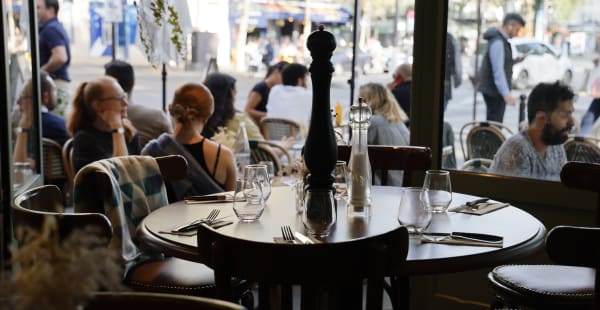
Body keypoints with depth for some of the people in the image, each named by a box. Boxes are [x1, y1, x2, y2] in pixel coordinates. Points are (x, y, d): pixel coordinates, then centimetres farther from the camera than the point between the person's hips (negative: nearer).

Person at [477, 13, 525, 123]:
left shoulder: (501, 40, 14)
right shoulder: (498, 42, -17)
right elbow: (498, 71, -25)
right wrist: (506, 94, -29)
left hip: (493, 89, 10)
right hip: (494, 90, -10)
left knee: (493, 122, 12)